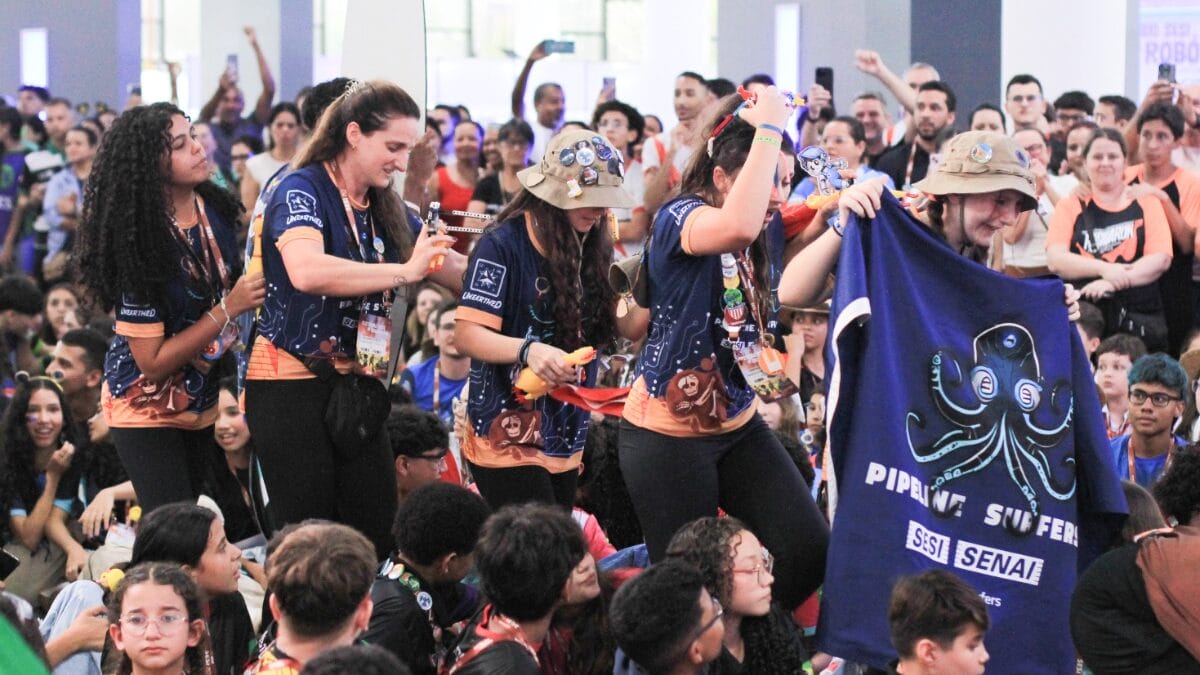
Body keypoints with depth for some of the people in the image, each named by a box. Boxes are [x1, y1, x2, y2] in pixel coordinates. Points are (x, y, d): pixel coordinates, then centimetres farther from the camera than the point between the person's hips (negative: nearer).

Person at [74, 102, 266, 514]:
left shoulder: (215, 209, -7)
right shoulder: (141, 244, -24)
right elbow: (153, 362, -22)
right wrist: (229, 308, -25)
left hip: (204, 401, 6)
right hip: (149, 412, -6)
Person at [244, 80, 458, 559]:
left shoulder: (385, 209, 12)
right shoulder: (301, 191, -10)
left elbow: (455, 273, 21)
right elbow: (307, 272, -31)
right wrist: (405, 271, -26)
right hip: (292, 384, -7)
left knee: (379, 537, 2)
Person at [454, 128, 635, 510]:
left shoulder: (590, 249, 9)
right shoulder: (503, 245, -11)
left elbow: (629, 325, 11)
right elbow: (466, 334, -18)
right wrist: (529, 350, -35)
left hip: (566, 445, 7)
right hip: (507, 444, -7)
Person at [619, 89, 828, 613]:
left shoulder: (767, 237, 3)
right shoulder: (681, 218, -20)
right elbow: (737, 227, -43)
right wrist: (768, 130, -36)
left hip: (739, 426, 7)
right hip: (667, 436, -7)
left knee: (809, 552, -3)